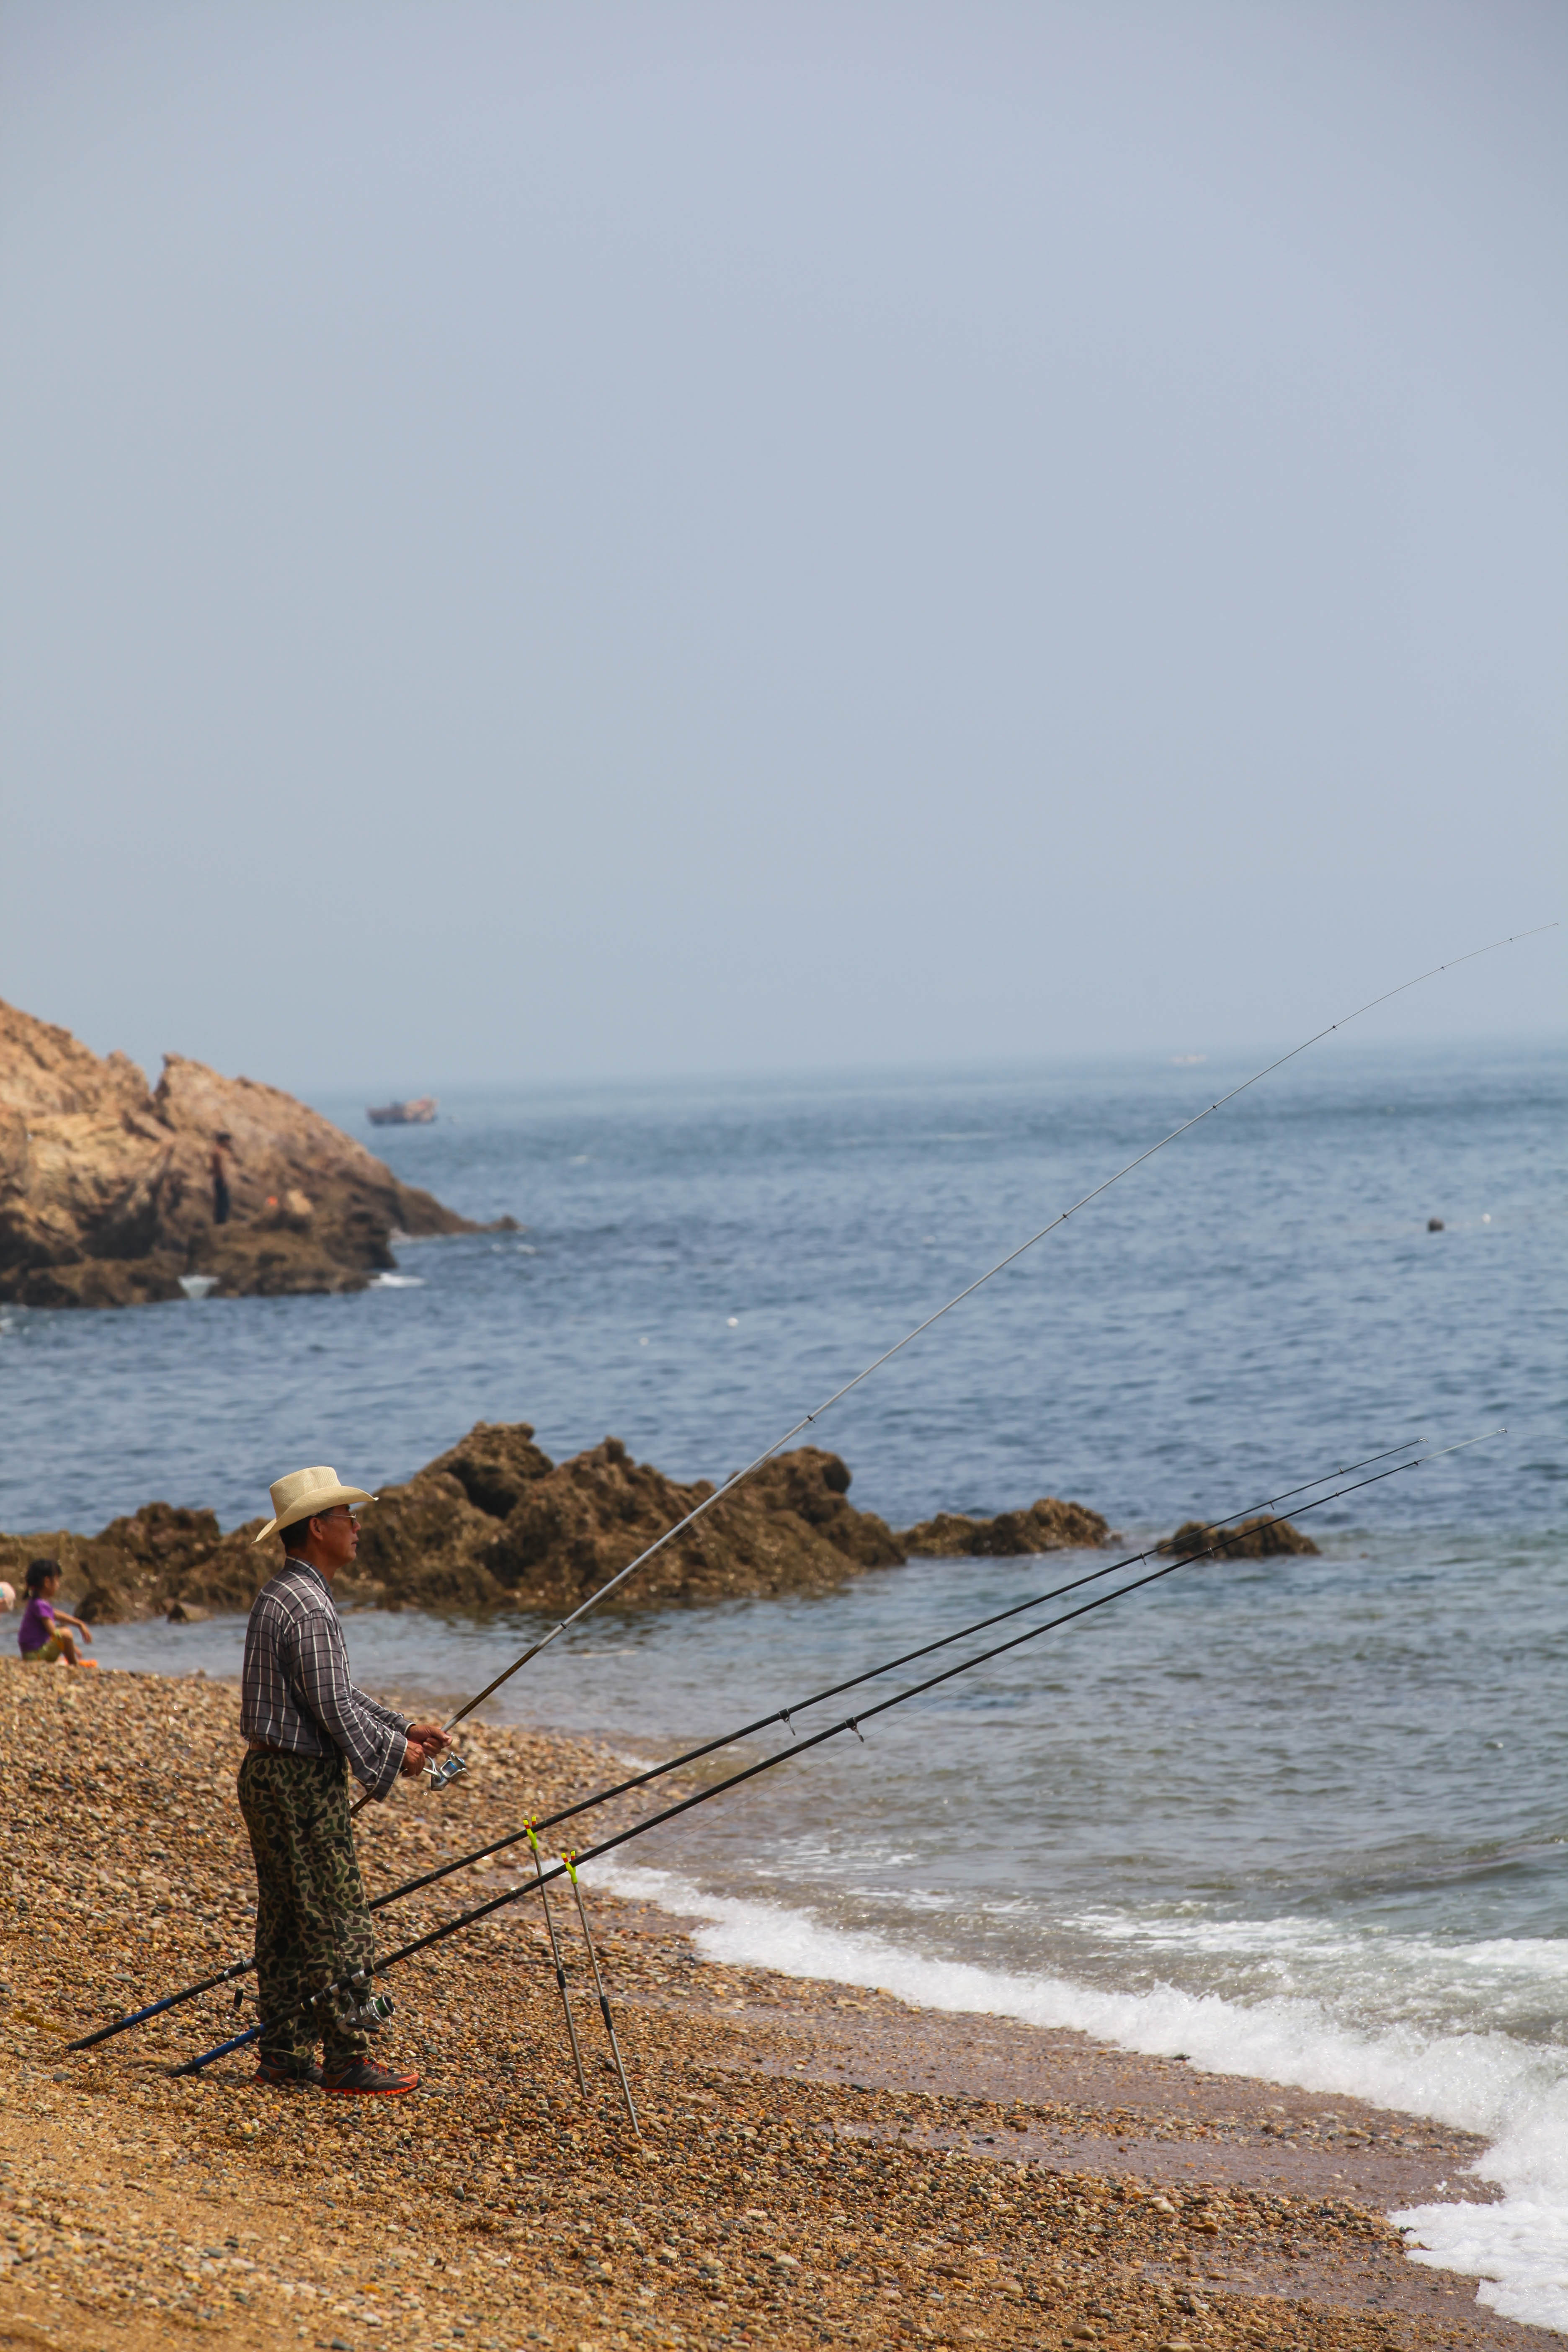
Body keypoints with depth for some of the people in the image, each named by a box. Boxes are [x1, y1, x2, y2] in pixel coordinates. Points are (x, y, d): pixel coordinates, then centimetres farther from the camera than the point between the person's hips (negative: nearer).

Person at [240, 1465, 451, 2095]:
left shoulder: (279, 1595, 15)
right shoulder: (307, 1606, -19)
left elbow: (339, 1693, 20)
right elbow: (334, 1708, -21)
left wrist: (405, 1729, 16)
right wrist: (394, 1753, -8)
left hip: (269, 1776, 11)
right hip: (303, 1783, -11)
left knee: (284, 1919, 13)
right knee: (336, 1923, -6)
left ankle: (283, 2053, 17)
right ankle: (346, 2059, -3)